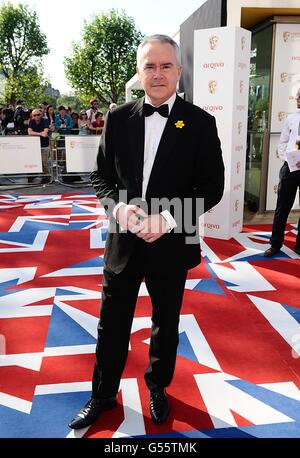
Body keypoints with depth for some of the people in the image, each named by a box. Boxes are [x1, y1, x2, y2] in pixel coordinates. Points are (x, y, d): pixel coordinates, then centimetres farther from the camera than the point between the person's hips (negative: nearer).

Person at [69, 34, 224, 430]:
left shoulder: (200, 123, -6)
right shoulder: (118, 119, 0)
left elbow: (212, 186, -6)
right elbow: (101, 176, 5)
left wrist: (169, 218, -19)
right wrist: (117, 206, -16)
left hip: (171, 244, -1)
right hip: (123, 241, 2)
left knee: (165, 324, 18)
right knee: (112, 325, 14)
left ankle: (158, 387, 45)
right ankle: (103, 395, 37)